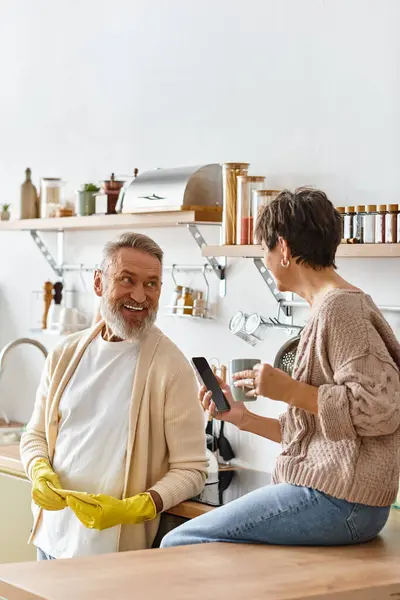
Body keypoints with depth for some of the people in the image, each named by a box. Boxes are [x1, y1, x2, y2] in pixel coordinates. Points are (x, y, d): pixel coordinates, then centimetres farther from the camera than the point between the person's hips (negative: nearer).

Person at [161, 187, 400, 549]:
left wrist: (290, 390, -16)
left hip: (336, 500, -10)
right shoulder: (335, 306, 21)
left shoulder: (338, 308, -11)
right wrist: (244, 419, 17)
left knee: (180, 544, -11)